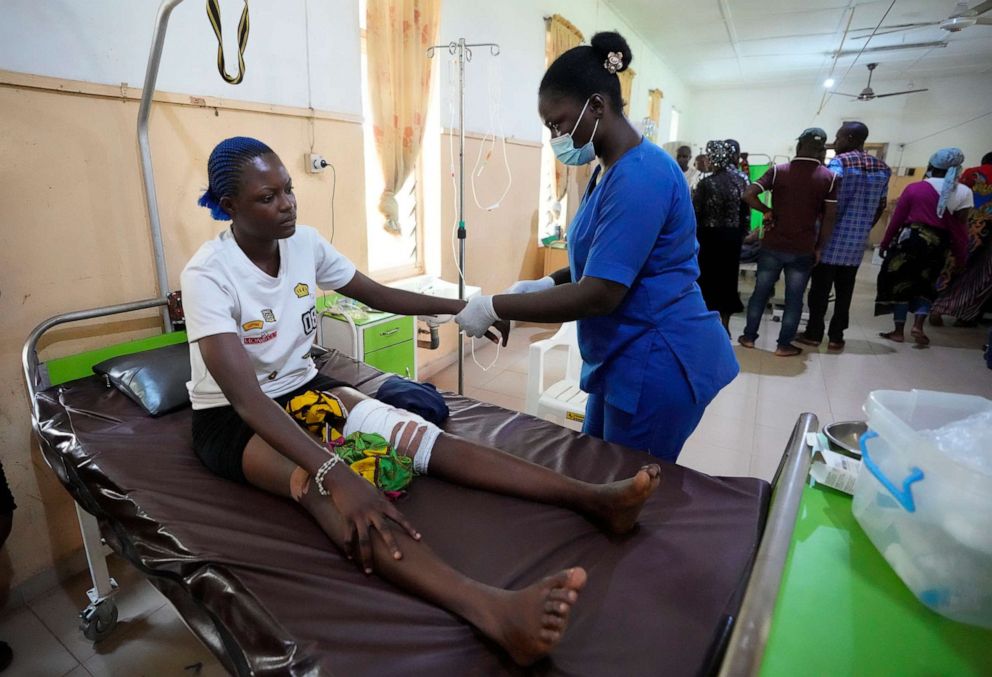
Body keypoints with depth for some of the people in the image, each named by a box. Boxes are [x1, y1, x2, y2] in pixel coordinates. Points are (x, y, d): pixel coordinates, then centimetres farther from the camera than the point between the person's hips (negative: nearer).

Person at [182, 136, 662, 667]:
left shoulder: (304, 243, -5)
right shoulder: (208, 274, -24)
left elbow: (378, 295, 8)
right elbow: (247, 398, -35)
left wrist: (459, 308, 2)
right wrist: (335, 474, -48)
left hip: (303, 388, 5)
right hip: (232, 418, -5)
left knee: (425, 436, -21)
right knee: (320, 487, -39)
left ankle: (592, 499, -32)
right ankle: (491, 609, -62)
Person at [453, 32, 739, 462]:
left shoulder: (640, 175, -23)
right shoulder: (611, 169, 8)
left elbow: (599, 294, -27)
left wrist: (494, 308, -21)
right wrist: (545, 284, 0)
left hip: (657, 361, -9)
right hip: (626, 358, 10)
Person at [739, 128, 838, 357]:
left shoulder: (778, 171, -4)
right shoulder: (830, 178, -2)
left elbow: (748, 194, -15)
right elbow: (829, 218, -2)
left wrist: (767, 211, 0)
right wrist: (819, 248, 7)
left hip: (772, 246, 0)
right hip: (803, 250, 0)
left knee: (760, 292, 13)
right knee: (794, 299, 8)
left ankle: (749, 337, 21)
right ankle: (784, 345, 14)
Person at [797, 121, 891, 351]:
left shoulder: (840, 162, -9)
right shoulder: (883, 168, 10)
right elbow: (881, 206, 14)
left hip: (832, 237, -5)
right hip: (857, 241, 5)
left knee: (820, 288, 3)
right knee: (845, 290, 9)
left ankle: (813, 334, 10)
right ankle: (836, 336, 14)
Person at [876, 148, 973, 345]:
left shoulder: (914, 188, -4)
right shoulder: (964, 192, 0)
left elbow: (897, 218, -3)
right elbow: (960, 227, 1)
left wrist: (885, 243, 7)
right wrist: (961, 256, 8)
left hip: (909, 239, -2)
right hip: (938, 245, 2)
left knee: (901, 283, 6)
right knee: (926, 286, 18)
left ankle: (899, 331, 9)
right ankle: (918, 325, 4)